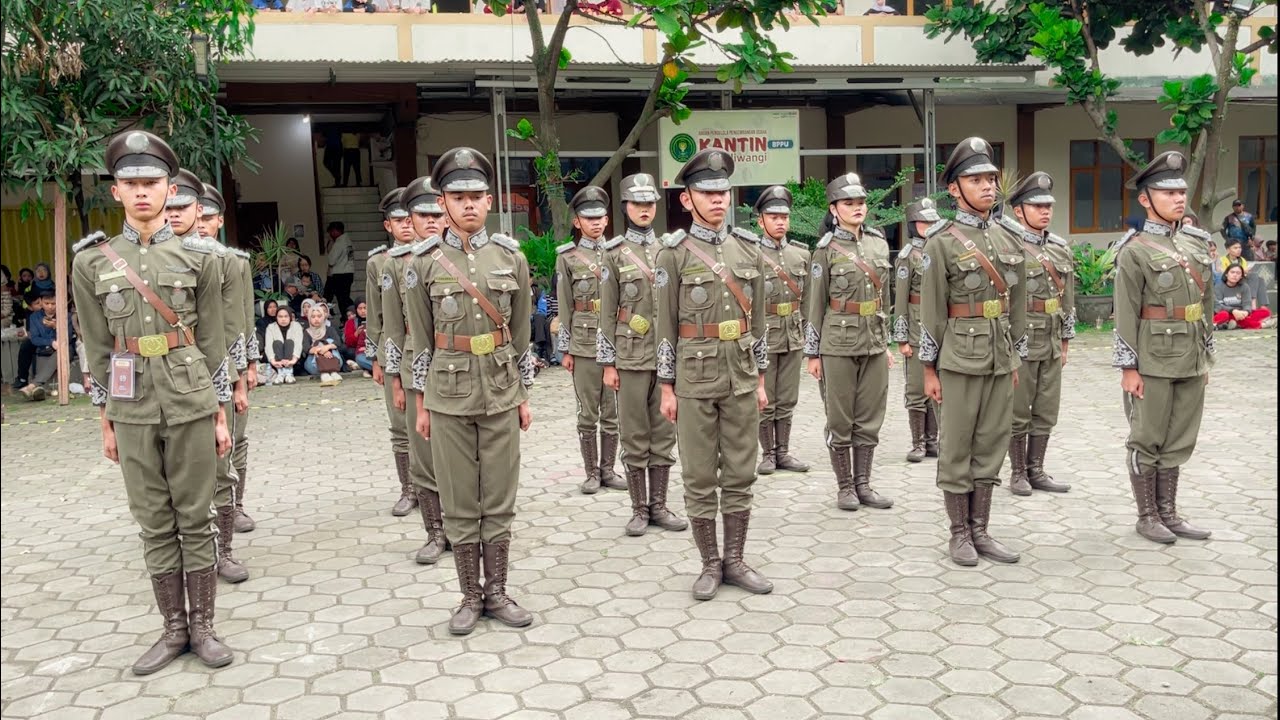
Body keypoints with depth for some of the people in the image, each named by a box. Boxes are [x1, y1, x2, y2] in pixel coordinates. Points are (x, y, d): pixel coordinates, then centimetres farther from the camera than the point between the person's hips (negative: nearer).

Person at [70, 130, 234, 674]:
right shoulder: (91, 262, 2)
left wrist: (221, 414, 2)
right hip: (133, 411, 1)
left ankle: (202, 626, 17)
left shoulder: (199, 256, 0)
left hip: (191, 404, -1)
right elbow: (98, 350, 6)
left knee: (195, 519, 5)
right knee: (154, 525, 9)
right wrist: (106, 423, 6)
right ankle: (173, 629, 20)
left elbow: (212, 342, 3)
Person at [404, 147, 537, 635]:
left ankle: (497, 593, 20)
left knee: (499, 499, 7)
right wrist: (421, 404, 2)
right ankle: (470, 597, 18)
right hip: (448, 395, -1)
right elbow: (420, 339, 3)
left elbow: (521, 334, 7)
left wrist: (524, 396, 7)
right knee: (459, 502, 6)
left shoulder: (511, 257, 2)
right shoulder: (425, 262, -2)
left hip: (501, 392, 1)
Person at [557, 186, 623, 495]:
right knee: (588, 414, 3)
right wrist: (565, 350, -1)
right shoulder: (568, 258, 3)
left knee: (612, 413, 6)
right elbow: (565, 307, 2)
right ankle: (591, 473, 13)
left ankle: (608, 469, 17)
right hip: (584, 346, -2)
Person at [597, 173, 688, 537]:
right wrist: (607, 364, -5)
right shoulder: (614, 253, 0)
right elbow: (607, 313, -1)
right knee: (634, 436, 3)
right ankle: (639, 509, 13)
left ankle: (659, 505, 17)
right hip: (631, 356, -3)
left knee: (664, 434, 8)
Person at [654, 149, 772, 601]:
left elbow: (757, 320, 11)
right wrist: (667, 388, -6)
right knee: (699, 476, 4)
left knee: (740, 473, 8)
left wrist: (760, 379, 9)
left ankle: (735, 560, 20)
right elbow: (666, 325, -3)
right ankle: (710, 564, 16)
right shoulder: (674, 253, -4)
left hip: (741, 377, 4)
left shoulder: (748, 248, 7)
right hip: (694, 379, -3)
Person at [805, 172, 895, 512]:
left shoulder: (879, 243, 8)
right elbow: (815, 303, -5)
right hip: (839, 344, -5)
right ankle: (844, 487, 14)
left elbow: (884, 297, 15)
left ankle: (863, 483, 18)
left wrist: (886, 343, 15)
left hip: (874, 343, 5)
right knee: (840, 420, 4)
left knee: (870, 419, 8)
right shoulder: (827, 248, -5)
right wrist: (812, 353, -6)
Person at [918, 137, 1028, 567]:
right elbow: (931, 310, -7)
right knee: (957, 449, 3)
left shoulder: (1010, 237, 9)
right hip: (961, 358, -5)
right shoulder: (942, 242, -6)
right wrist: (929, 369, -7)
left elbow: (1018, 303, 14)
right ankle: (959, 533, 14)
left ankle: (980, 531, 19)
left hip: (1001, 359, 5)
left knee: (992, 446, 10)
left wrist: (1016, 358, 14)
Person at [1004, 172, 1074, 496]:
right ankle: (1018, 473, 15)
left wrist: (1065, 341, 14)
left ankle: (1036, 471, 20)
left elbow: (1068, 297, 15)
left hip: (1051, 343, 6)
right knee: (1018, 413, 4)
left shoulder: (1061, 248, 10)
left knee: (1046, 412, 10)